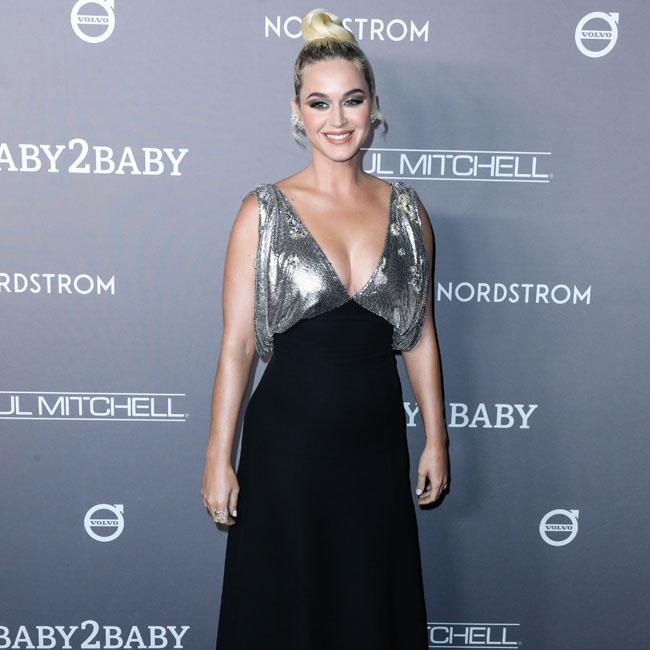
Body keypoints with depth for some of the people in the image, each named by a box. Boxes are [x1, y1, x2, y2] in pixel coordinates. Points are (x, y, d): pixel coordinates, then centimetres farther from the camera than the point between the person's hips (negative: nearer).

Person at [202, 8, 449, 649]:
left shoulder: (406, 209, 2)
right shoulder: (263, 210, -7)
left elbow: (419, 332, 8)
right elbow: (236, 344, -6)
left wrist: (436, 439, 9)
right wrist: (218, 458, -6)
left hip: (378, 442, 3)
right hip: (287, 444, -2)